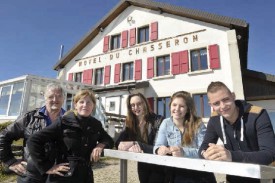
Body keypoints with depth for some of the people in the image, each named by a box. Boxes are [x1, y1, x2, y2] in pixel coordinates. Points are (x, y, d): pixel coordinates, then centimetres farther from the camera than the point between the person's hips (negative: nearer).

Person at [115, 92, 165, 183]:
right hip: (142, 166, 5)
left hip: (158, 166, -5)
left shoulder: (158, 120, -21)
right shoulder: (131, 123, -5)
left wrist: (136, 144, -36)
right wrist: (131, 146, -33)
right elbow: (118, 143, -12)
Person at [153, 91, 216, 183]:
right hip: (176, 172, 2)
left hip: (199, 173, -2)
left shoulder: (198, 124, -7)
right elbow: (158, 146, -3)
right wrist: (160, 149, -26)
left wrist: (184, 152, -32)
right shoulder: (166, 123, 1)